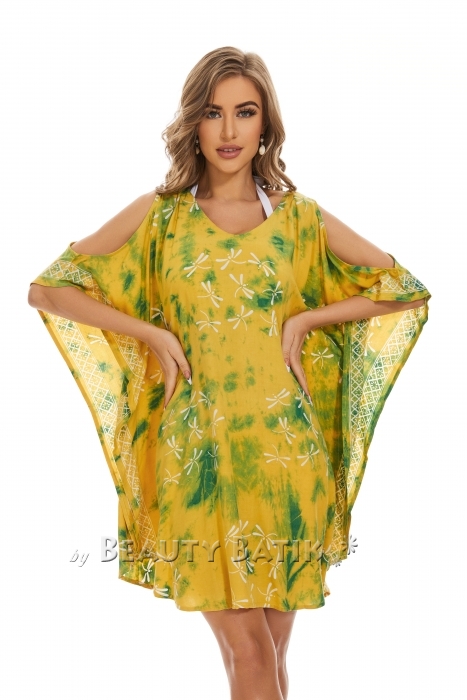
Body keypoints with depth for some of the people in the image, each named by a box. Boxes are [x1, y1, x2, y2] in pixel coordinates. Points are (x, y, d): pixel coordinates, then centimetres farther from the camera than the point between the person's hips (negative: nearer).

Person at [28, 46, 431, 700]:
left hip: (283, 448, 1)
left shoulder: (300, 217, 5)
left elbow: (408, 289, 9)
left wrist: (305, 319, -1)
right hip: (197, 451, -1)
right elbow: (47, 288, 5)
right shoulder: (159, 214, 4)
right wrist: (153, 334, -3)